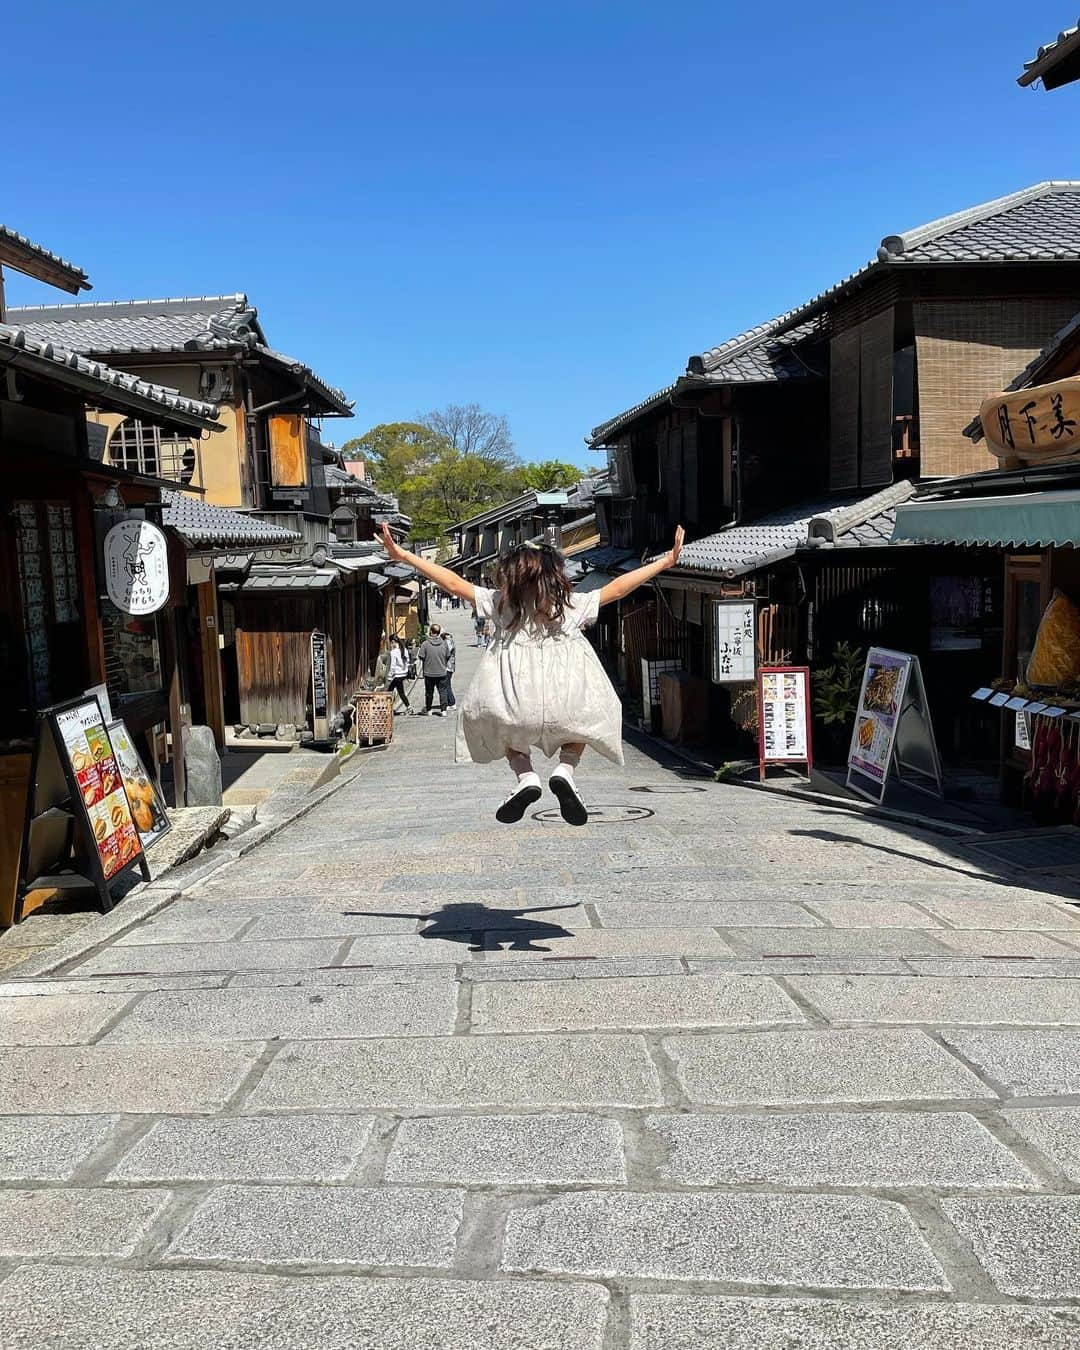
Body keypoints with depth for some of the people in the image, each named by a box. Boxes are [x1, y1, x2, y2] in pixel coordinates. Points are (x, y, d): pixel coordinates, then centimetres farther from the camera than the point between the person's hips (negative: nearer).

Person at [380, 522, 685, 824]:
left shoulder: (500, 603, 12)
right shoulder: (573, 605, 12)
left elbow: (454, 583, 13)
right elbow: (617, 589, 16)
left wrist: (403, 555, 19)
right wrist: (666, 561, 24)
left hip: (515, 716, 0)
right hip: (567, 713, 0)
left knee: (497, 718, 37)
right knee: (588, 716, 36)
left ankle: (525, 774, 10)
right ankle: (565, 768, 8)